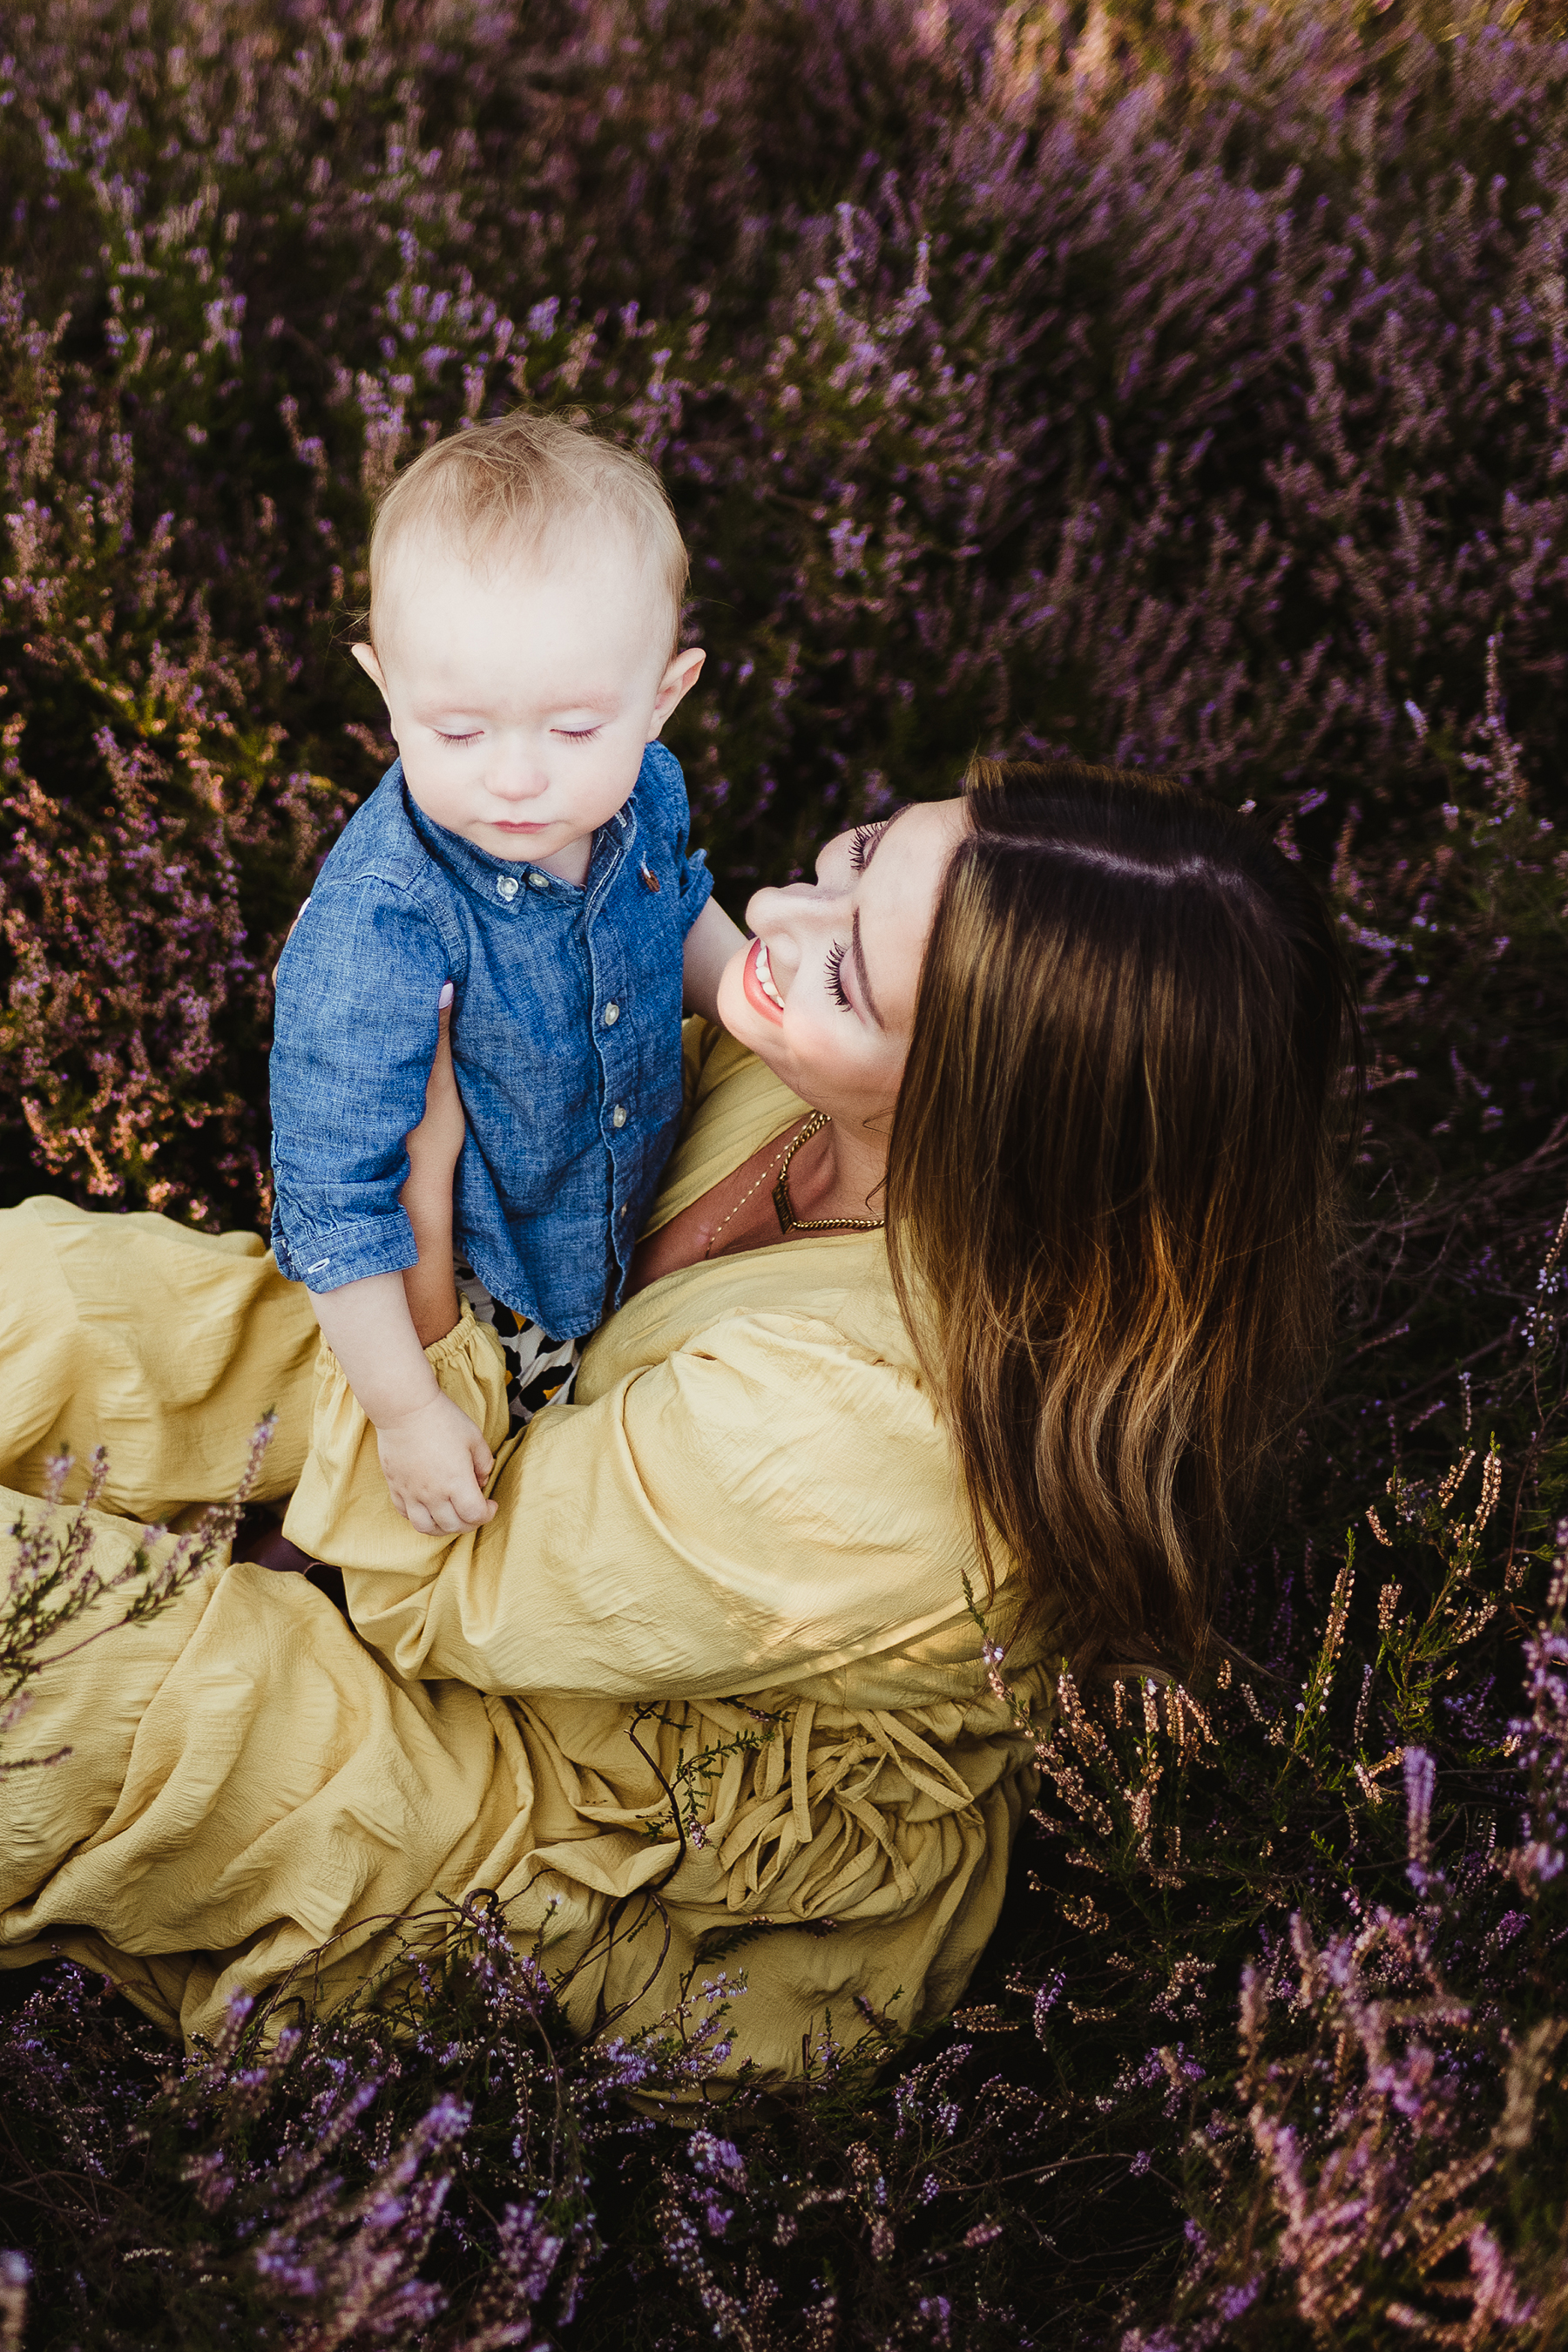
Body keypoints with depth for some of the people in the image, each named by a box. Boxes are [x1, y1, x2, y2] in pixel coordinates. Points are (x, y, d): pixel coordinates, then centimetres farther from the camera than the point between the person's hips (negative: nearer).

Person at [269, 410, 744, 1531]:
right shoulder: (377, 929, -39)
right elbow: (335, 1189, -30)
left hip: (629, 1229, 5)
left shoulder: (642, 792, -19)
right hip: (458, 1301, -5)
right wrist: (405, 1411, -24)